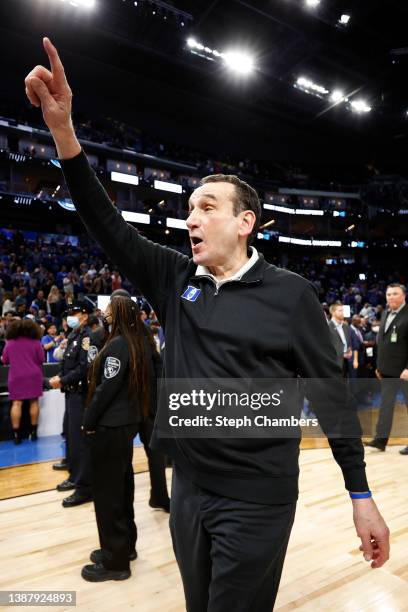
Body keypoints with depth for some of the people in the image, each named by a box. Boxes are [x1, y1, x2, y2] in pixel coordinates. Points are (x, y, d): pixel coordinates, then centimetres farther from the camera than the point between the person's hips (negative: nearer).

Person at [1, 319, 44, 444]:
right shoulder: (36, 342, -2)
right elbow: (41, 360, 1)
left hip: (16, 377, 1)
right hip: (33, 376, 0)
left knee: (16, 403, 1)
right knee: (34, 402, 7)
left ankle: (16, 434, -1)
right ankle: (33, 431, 10)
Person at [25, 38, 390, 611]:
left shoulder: (289, 294, -12)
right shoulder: (176, 280, 0)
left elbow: (331, 392, -8)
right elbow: (109, 227, -5)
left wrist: (362, 495, -4)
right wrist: (63, 130, -13)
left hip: (256, 501, -5)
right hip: (187, 489, 5)